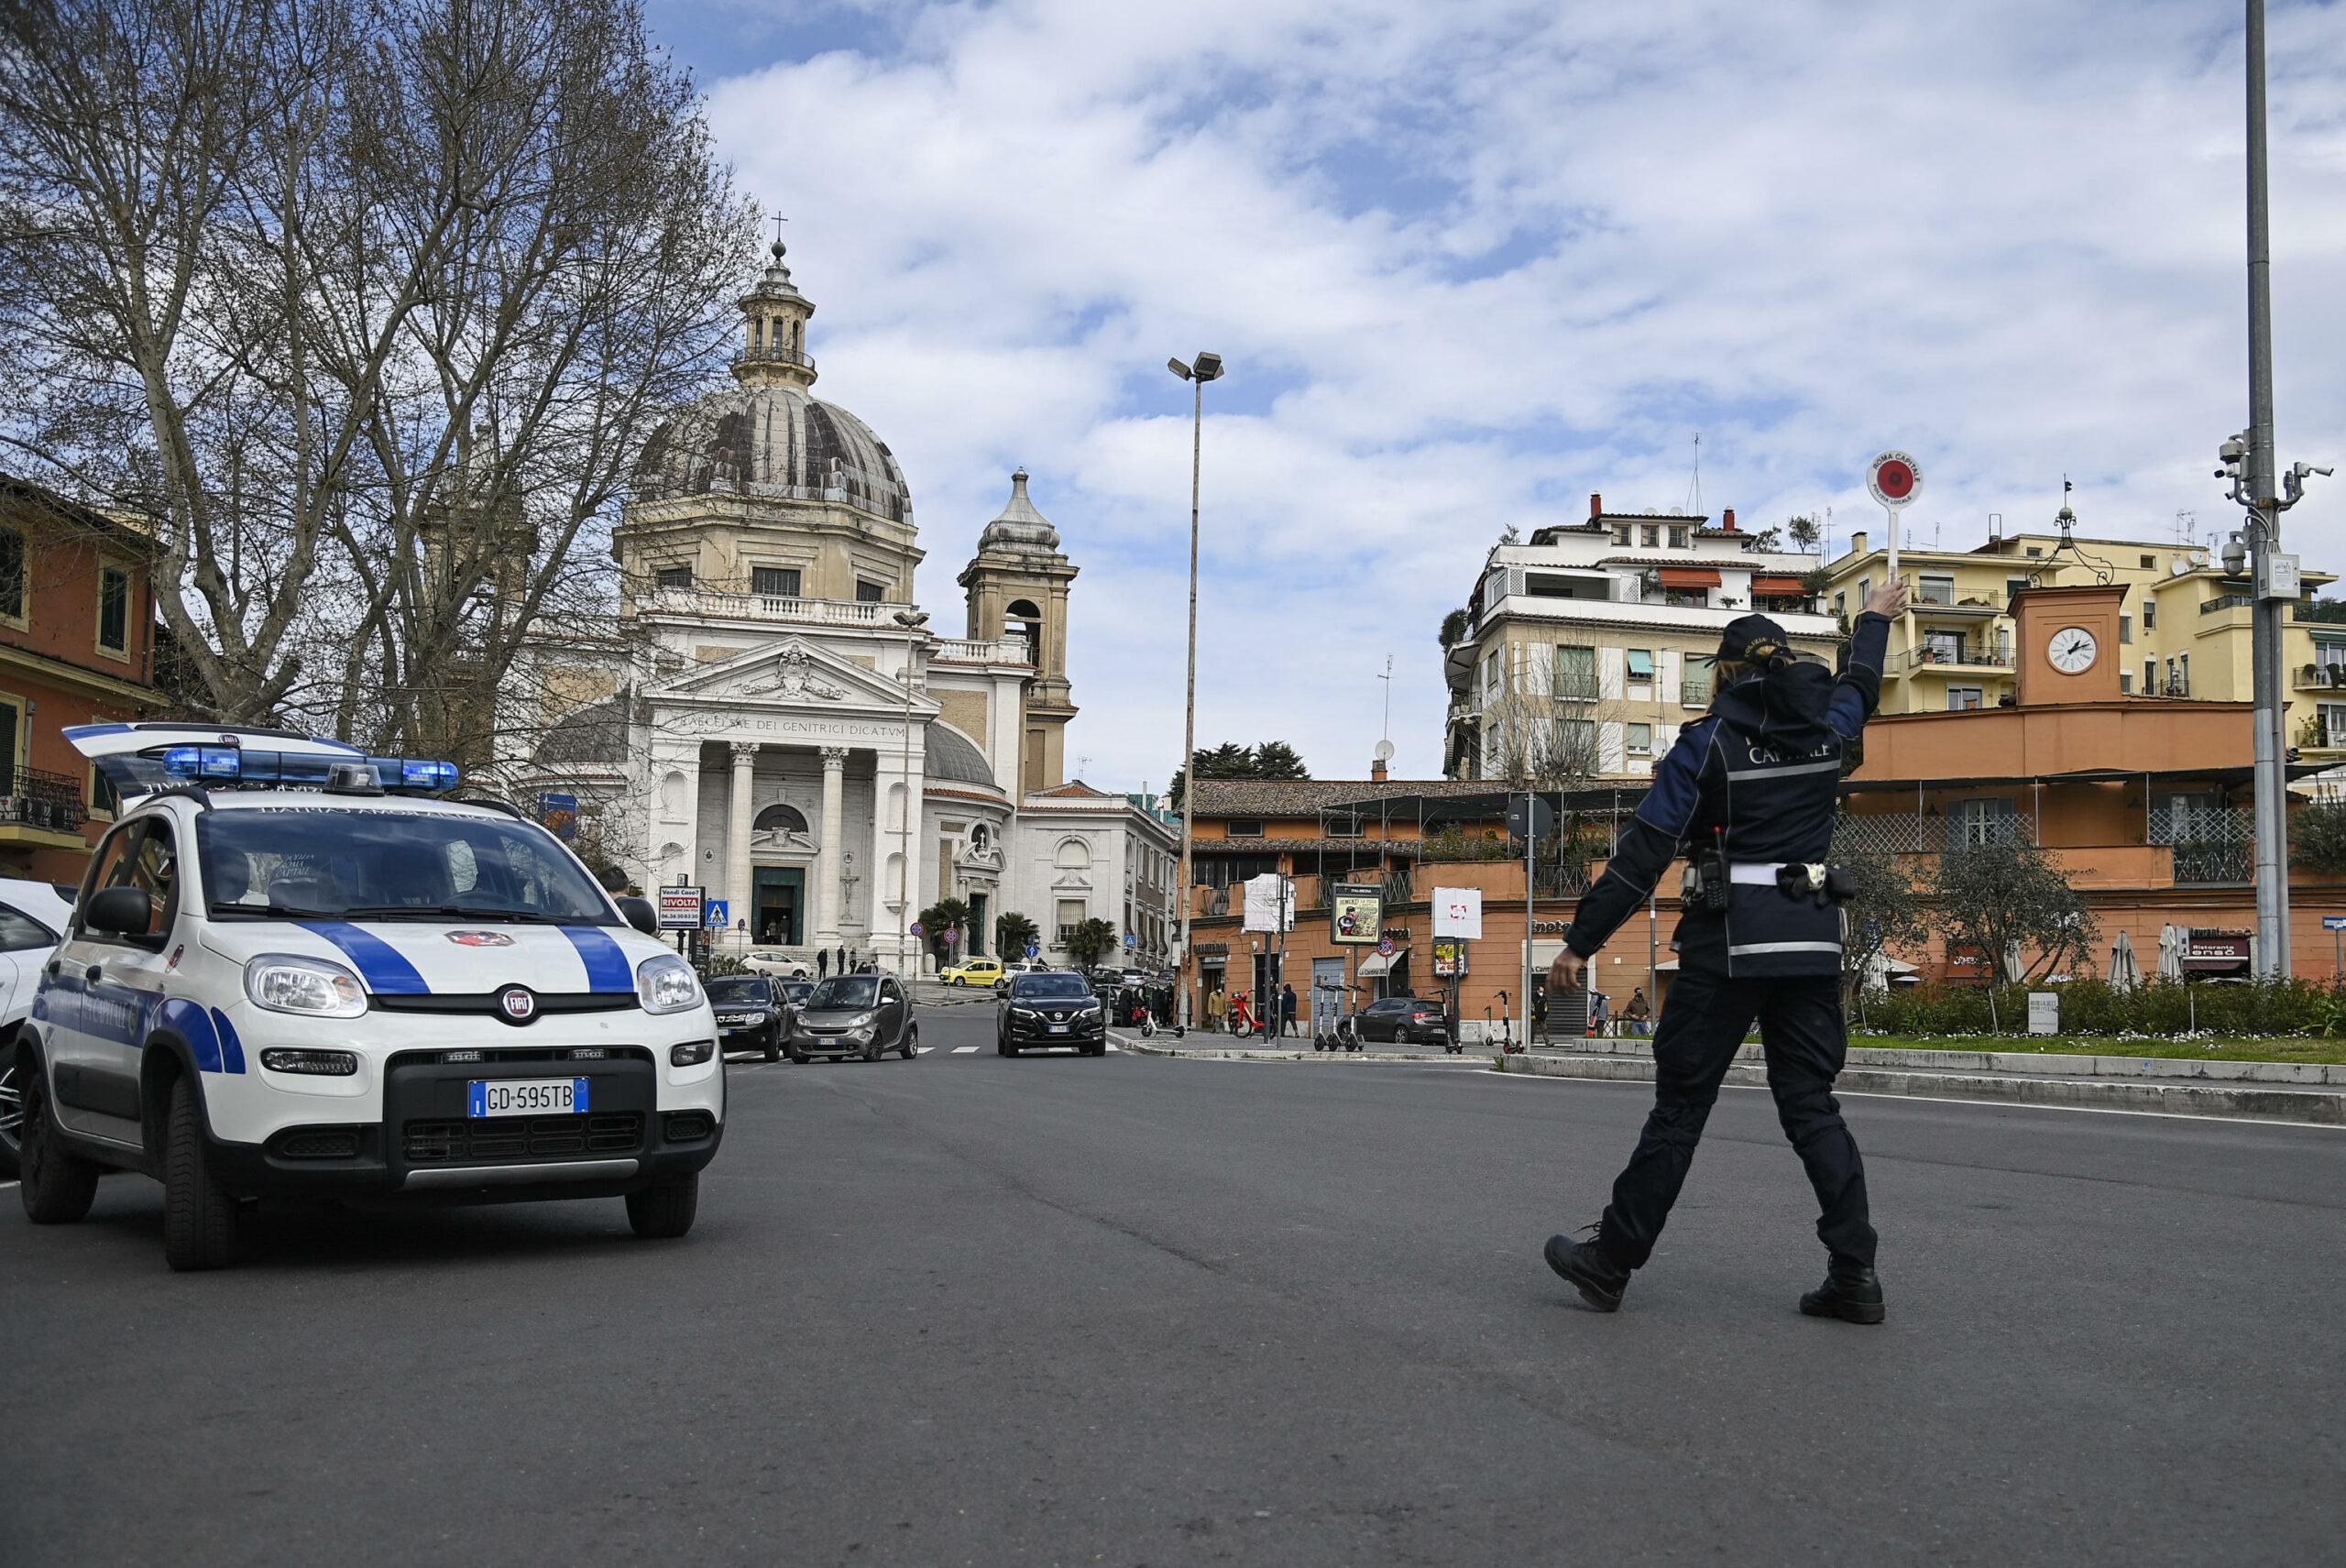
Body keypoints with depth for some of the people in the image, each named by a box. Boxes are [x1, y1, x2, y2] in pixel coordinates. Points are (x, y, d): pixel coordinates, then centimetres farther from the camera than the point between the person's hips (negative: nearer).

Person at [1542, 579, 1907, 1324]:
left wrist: (1581, 941, -6)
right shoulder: (1827, 727, 8)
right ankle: (1854, 1271, 3)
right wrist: (1875, 620, 53)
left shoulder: (1709, 741, -7)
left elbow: (1644, 852, -9)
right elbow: (1859, 684, 34)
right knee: (1811, 1103, 9)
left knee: (1679, 1105, 0)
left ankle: (1611, 1262, 9)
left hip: (1729, 941, -5)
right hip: (1813, 939, 5)